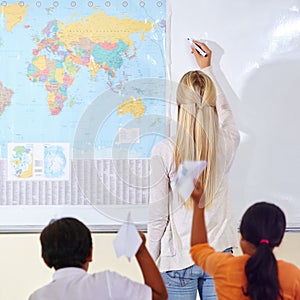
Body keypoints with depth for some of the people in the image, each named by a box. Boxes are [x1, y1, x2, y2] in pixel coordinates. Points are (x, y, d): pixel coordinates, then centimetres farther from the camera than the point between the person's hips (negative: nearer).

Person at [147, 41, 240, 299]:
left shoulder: (164, 151, -15)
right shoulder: (227, 144, -6)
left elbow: (158, 215, -9)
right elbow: (224, 110, 18)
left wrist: (151, 262, 5)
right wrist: (207, 69, 31)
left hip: (179, 259, -3)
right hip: (219, 254, 3)